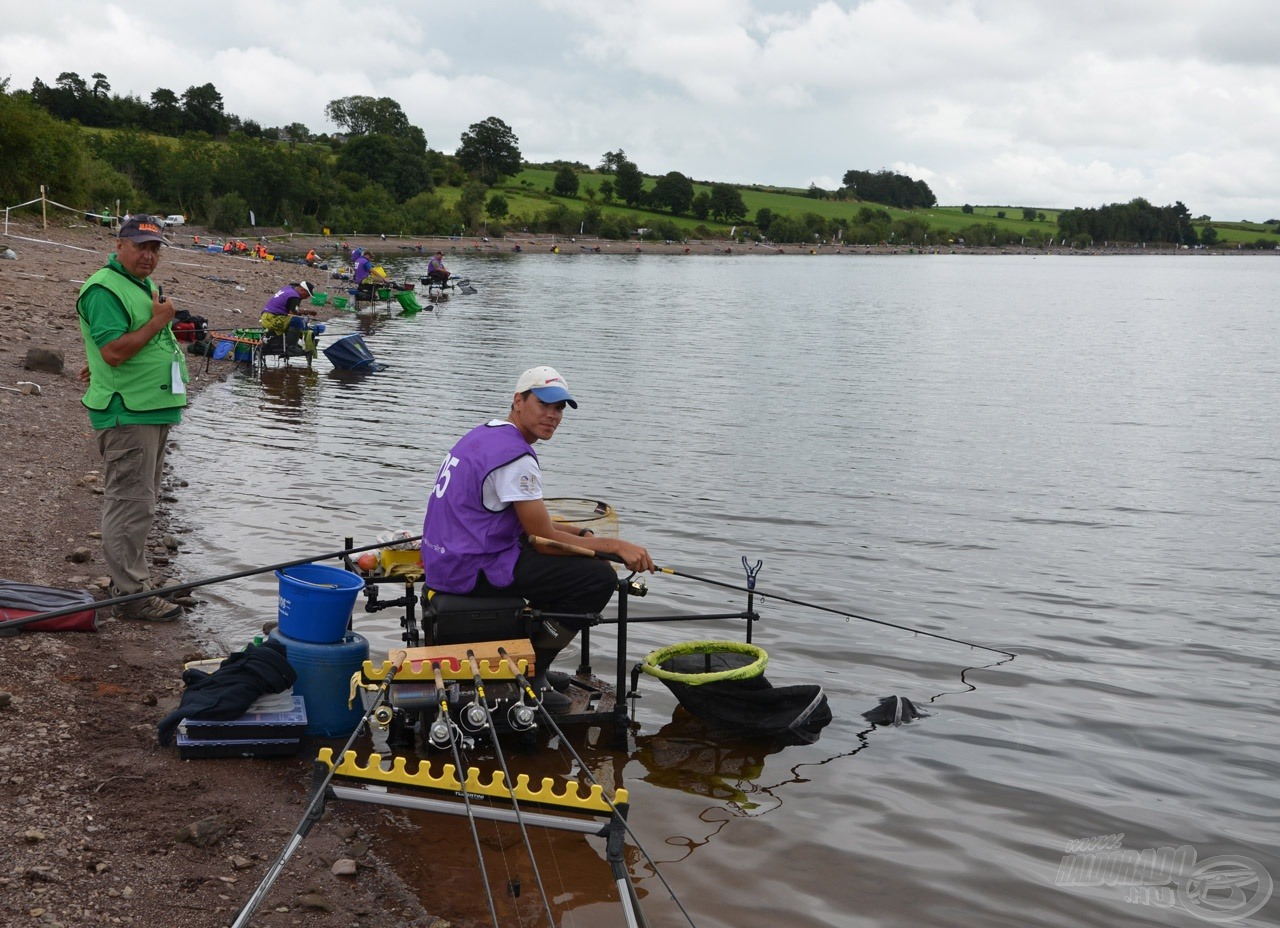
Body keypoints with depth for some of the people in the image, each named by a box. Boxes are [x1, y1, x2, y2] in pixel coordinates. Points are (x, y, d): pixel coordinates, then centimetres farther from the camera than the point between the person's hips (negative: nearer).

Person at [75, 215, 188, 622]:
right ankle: (132, 595, -2)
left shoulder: (145, 284, 16)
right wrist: (159, 321, -20)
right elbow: (114, 350, -24)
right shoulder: (104, 289, -15)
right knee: (130, 505, -7)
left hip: (154, 409, 10)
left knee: (138, 503, 18)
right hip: (127, 413, -10)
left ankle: (129, 576, 29)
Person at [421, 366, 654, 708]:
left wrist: (581, 535, 10)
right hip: (472, 571, -10)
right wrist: (616, 545, -12)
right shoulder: (514, 455, -18)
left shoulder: (484, 434, 14)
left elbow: (531, 524, 21)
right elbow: (545, 538, -17)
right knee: (599, 577, -12)